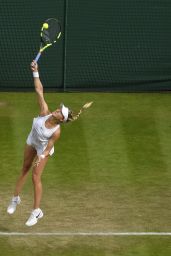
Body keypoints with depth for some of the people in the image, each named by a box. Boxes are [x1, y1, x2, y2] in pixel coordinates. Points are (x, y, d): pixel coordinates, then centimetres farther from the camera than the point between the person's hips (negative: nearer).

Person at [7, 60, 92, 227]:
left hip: (43, 150, -5)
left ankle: (36, 211, 7)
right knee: (24, 170, 20)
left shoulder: (56, 132, -37)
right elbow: (39, 91, -32)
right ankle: (16, 199, 38)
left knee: (36, 177, -6)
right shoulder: (45, 112, -30)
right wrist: (36, 73, -39)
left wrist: (41, 157, -45)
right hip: (31, 143, 5)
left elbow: (48, 149, -27)